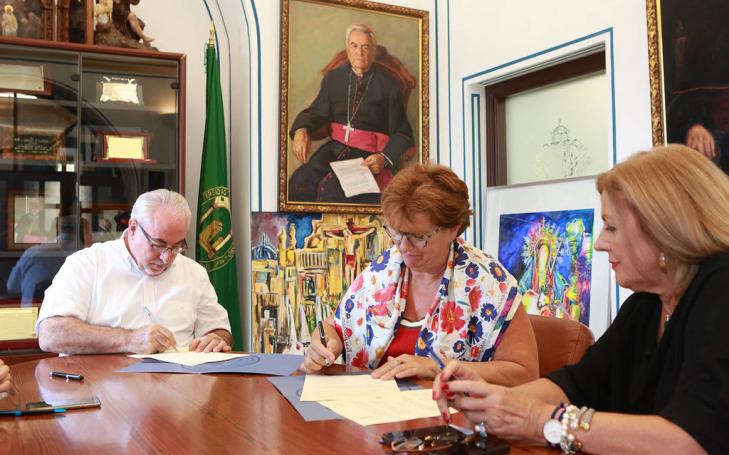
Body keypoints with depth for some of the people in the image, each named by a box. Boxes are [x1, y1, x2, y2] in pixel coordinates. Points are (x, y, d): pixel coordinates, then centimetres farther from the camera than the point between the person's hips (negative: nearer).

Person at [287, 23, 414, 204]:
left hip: (368, 155, -3)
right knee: (299, 182, -23)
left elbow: (402, 134, 1)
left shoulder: (388, 86, 1)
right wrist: (301, 130, -11)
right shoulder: (333, 78, 13)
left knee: (330, 189, -29)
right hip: (335, 147, 4)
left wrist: (385, 158, -18)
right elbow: (316, 112, 13)